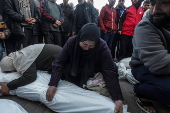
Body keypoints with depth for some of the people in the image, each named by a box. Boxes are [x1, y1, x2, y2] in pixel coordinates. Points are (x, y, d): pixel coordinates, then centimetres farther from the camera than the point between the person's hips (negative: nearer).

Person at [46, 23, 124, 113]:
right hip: (74, 74, 1)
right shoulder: (72, 42, -26)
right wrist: (53, 84, -35)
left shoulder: (102, 47, -30)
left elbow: (110, 71, -34)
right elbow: (58, 62, -24)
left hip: (92, 75, 0)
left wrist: (118, 98, -41)